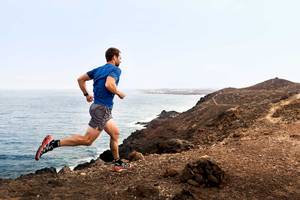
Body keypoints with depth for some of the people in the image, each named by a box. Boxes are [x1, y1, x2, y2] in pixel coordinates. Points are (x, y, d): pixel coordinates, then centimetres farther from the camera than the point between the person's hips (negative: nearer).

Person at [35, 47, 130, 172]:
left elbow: (81, 79, 16)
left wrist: (86, 94, 22)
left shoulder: (99, 69, 16)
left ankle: (117, 163, 23)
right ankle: (53, 143, -9)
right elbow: (109, 84, -27)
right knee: (87, 140, -8)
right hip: (102, 108, -10)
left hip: (98, 107, 10)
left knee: (115, 134, 17)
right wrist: (119, 93, -10)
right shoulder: (115, 69, -8)